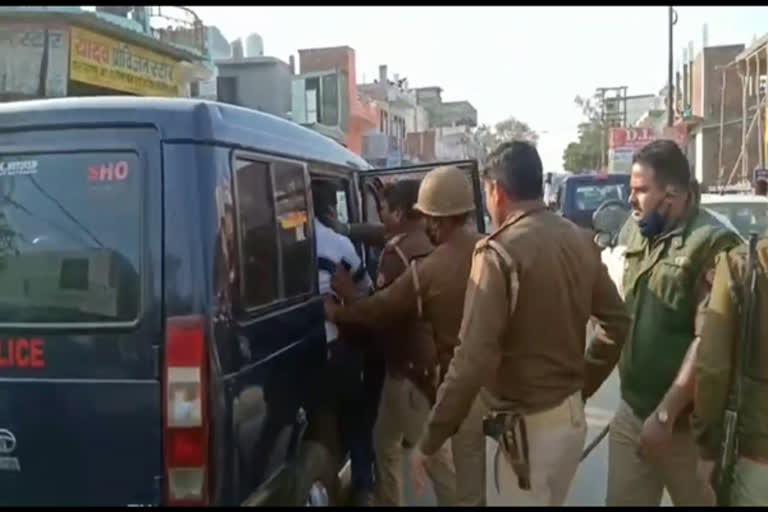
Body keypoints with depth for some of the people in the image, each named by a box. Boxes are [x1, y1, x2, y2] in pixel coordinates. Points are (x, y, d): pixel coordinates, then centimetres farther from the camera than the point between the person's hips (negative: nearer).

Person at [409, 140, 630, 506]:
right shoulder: (580, 241, 3)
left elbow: (474, 359, -26)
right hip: (571, 416, 7)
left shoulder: (500, 252, -21)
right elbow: (617, 323, 9)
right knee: (548, 501, 24)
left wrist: (429, 442, -18)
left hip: (524, 426, -7)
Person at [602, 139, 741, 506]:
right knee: (621, 500, 13)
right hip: (631, 411, 6)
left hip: (685, 420, -6)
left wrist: (665, 415, -20)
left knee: (695, 500, 14)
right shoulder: (634, 231, 5)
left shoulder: (712, 243, -18)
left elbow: (708, 341, -21)